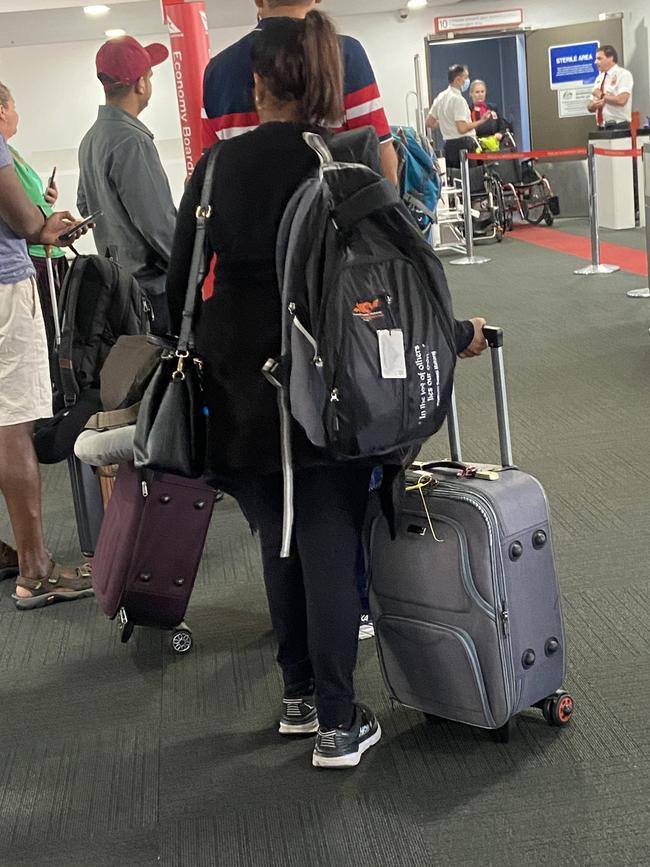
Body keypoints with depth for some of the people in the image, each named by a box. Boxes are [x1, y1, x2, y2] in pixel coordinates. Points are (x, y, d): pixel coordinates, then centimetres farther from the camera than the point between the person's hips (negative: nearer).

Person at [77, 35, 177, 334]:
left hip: (117, 277, 10)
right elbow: (158, 222, -20)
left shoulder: (91, 138, 12)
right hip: (154, 284, -10)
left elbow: (85, 206, 22)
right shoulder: (131, 141, -18)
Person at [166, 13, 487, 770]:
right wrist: (457, 334, 6)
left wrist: (201, 351, 20)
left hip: (239, 381, 4)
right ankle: (336, 725, 10)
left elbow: (180, 280, 4)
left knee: (278, 543, 17)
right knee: (330, 550, 5)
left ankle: (298, 697, 29)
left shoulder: (216, 167, 2)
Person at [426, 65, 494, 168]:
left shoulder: (440, 97, 11)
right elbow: (462, 128, -22)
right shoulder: (458, 99, -14)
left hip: (448, 144, 9)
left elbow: (429, 123, 17)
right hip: (463, 145, -9)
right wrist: (481, 121, -15)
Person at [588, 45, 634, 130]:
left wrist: (602, 96, -6)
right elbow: (590, 107, 15)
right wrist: (595, 104, -8)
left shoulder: (623, 74, -4)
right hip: (602, 128, 6)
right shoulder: (599, 78, 16)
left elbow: (621, 100, -19)